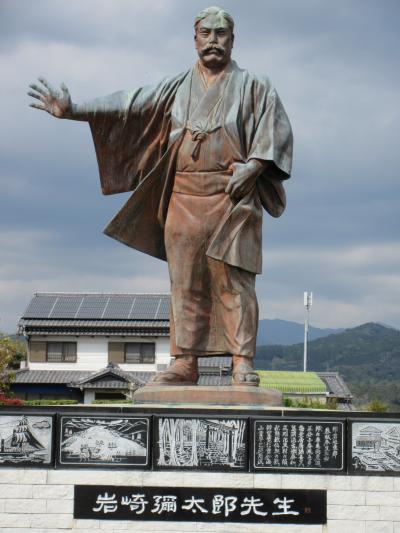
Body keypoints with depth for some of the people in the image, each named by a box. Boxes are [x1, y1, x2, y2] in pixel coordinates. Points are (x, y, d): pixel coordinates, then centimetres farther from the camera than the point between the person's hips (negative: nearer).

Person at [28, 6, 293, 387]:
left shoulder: (253, 87, 9)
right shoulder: (176, 88, 17)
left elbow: (276, 131, 0)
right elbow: (128, 105, 11)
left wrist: (252, 167, -16)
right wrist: (73, 110, 1)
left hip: (233, 196, -4)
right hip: (185, 198, 4)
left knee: (233, 278, -11)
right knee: (186, 282, 1)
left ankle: (243, 366, -12)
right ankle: (185, 364, 3)